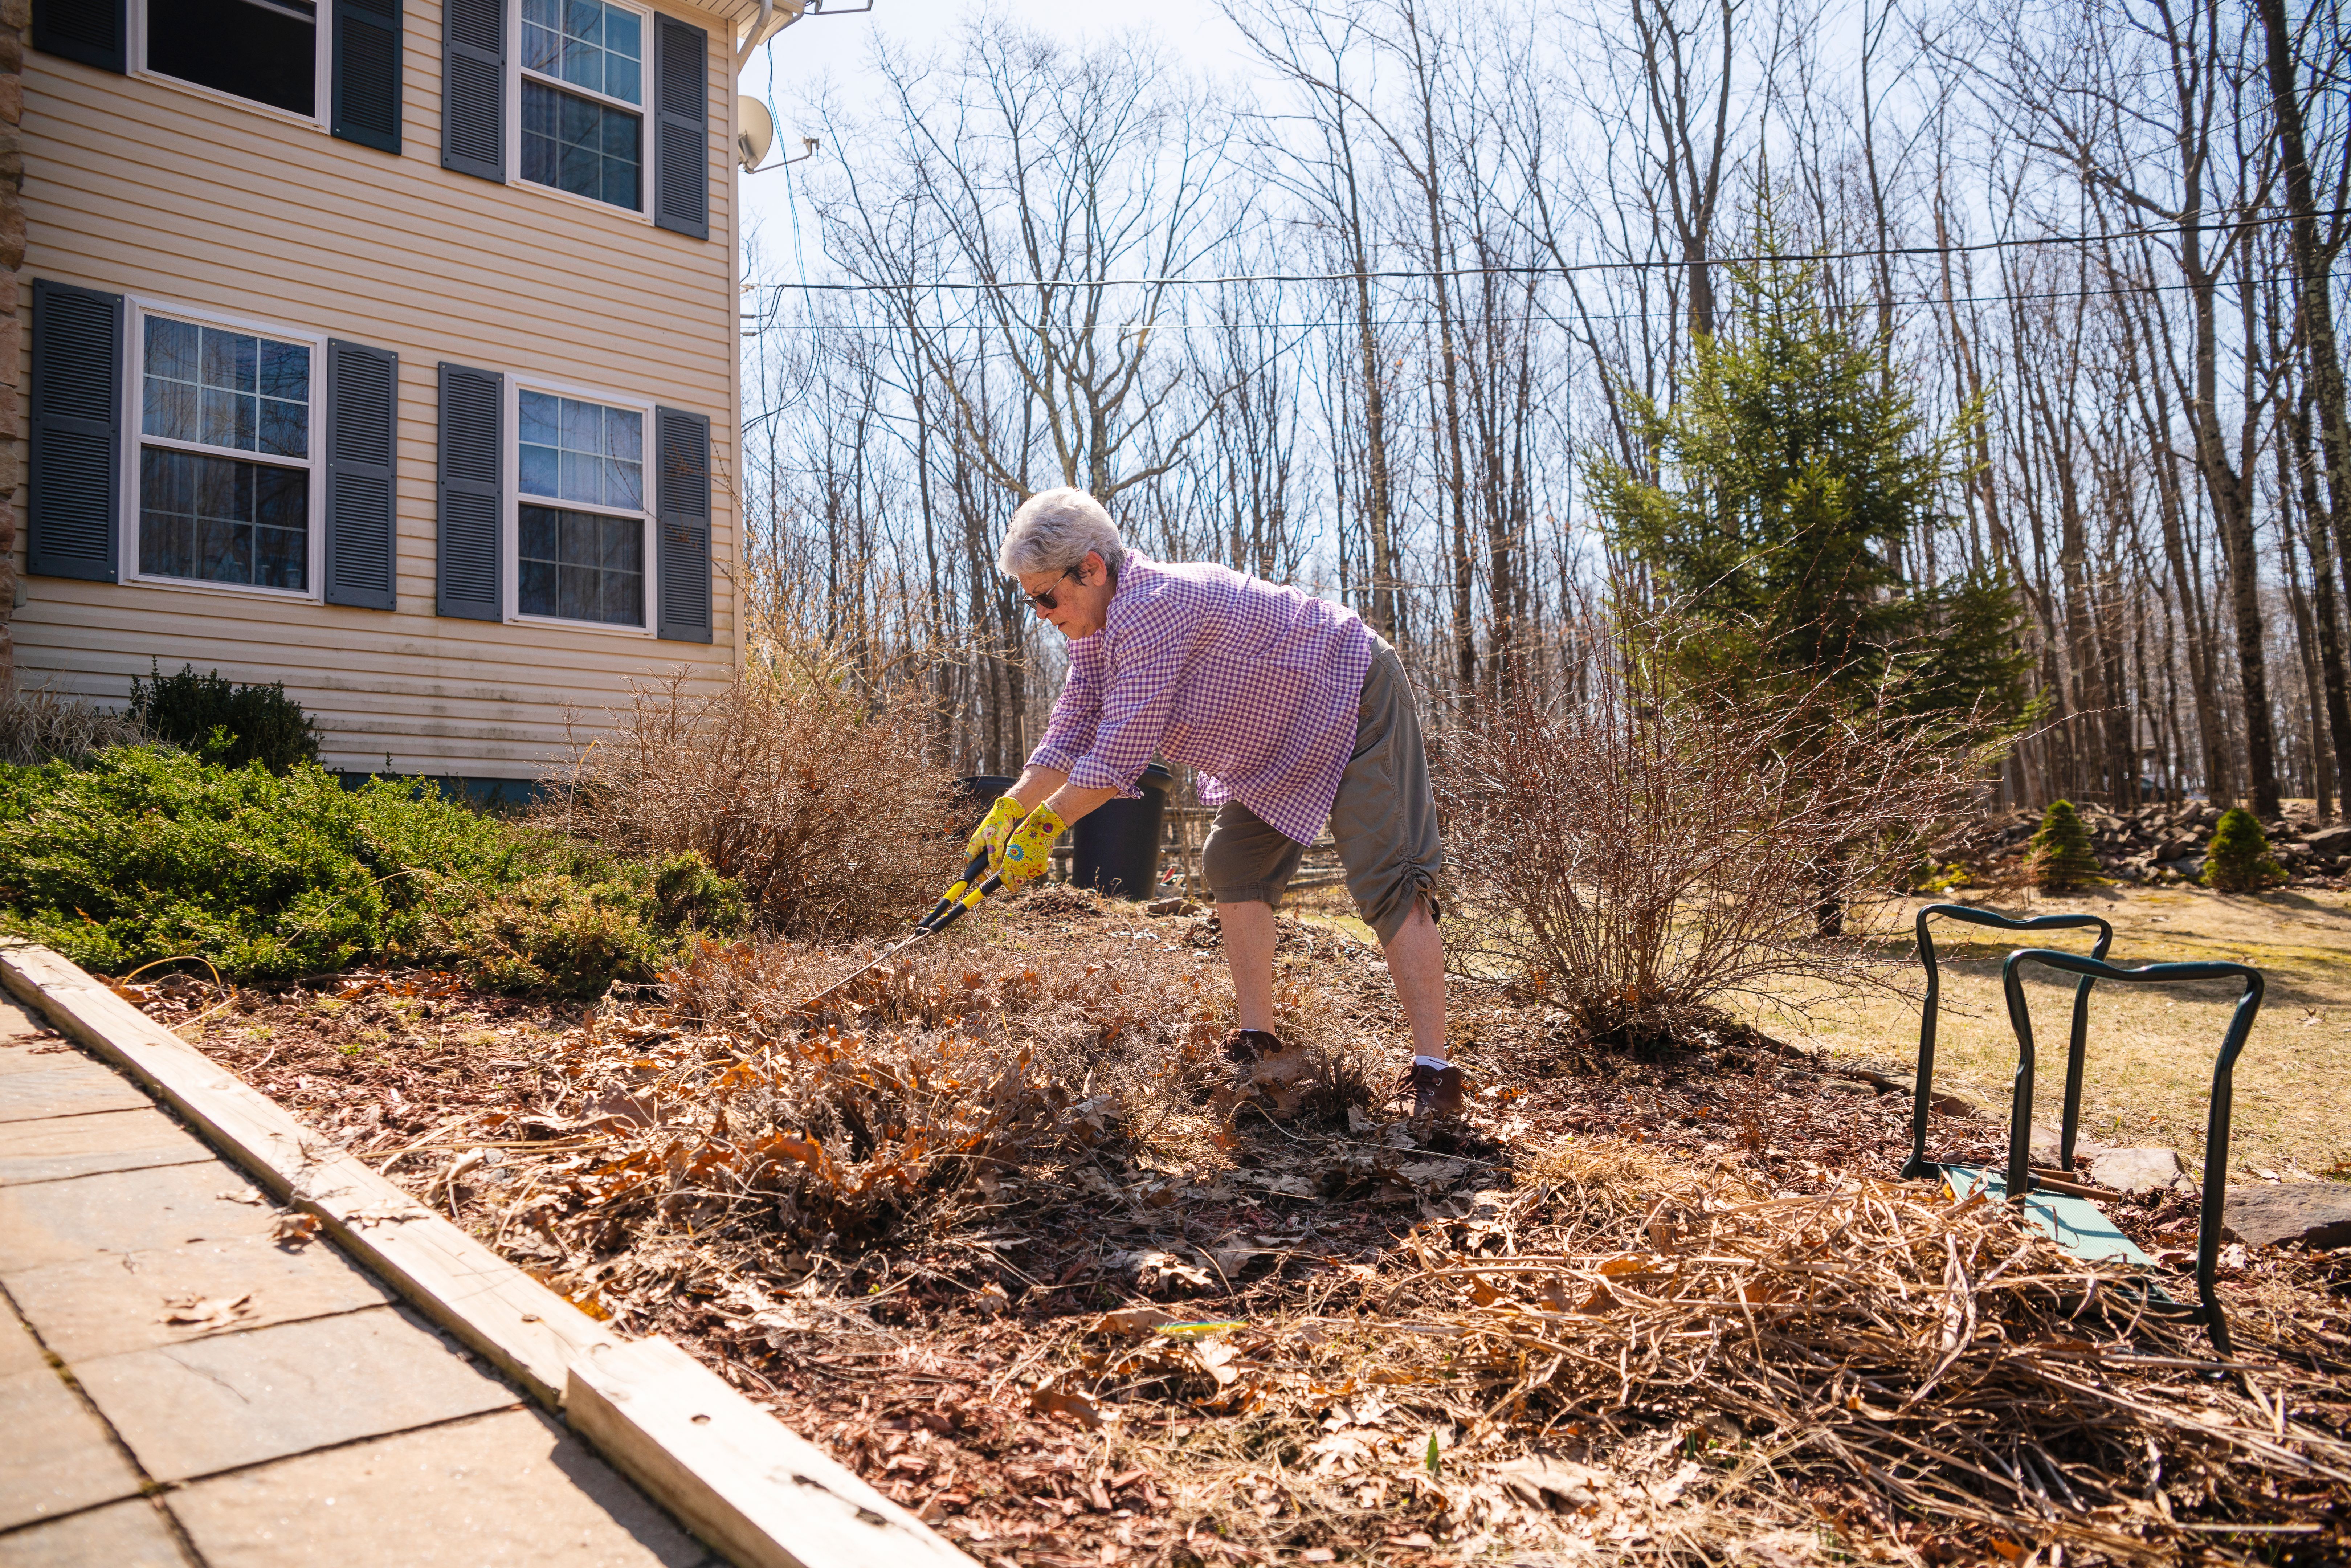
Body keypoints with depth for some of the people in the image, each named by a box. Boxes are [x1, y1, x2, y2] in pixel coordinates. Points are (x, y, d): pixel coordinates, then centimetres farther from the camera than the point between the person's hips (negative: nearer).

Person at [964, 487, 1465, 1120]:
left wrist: (1043, 825, -24)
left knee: (1388, 882, -16)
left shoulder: (1151, 608, -32)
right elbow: (1072, 731, 2)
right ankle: (1255, 1043, 10)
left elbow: (1122, 748, -33)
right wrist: (1008, 810, -8)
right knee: (1233, 866, 6)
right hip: (1279, 743, 10)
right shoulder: (1097, 623, -1)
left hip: (1355, 706, -10)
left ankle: (1434, 1073, -17)